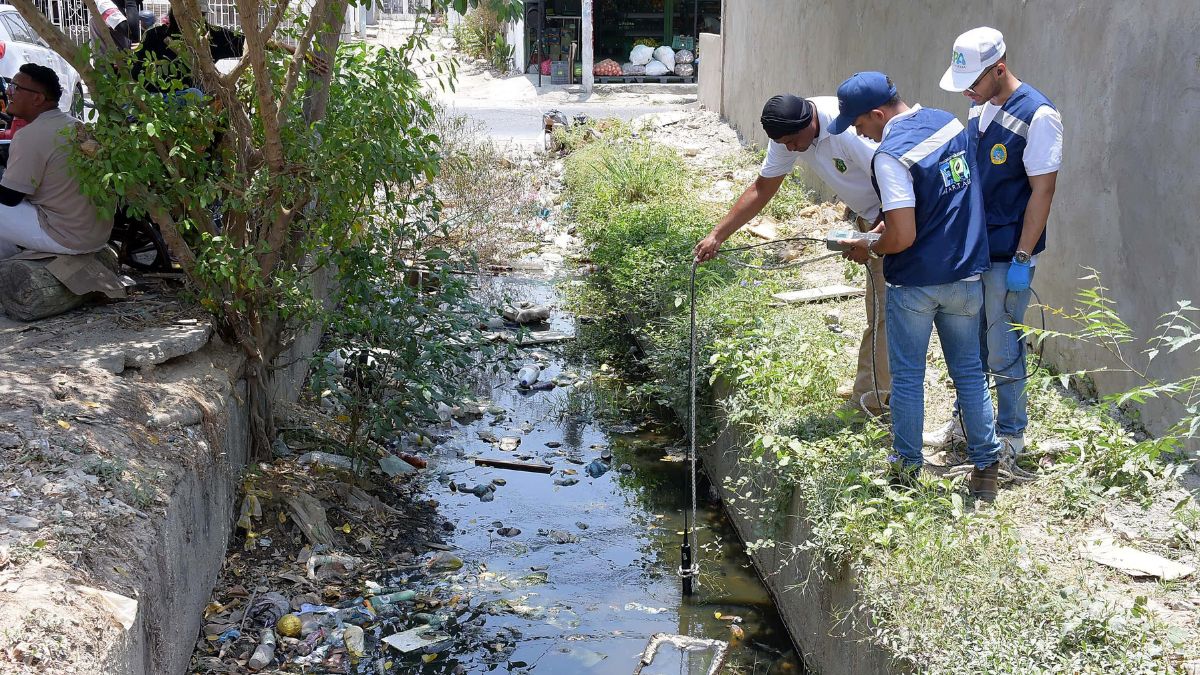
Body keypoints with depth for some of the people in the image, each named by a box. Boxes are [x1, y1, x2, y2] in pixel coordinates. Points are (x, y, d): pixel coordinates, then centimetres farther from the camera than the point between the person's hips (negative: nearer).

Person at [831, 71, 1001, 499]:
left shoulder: (891, 154, -22)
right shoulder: (949, 122, 1)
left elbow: (903, 236, -25)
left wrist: (868, 250, -5)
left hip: (914, 283, -6)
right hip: (966, 275, 6)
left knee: (907, 377, 10)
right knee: (969, 371, 15)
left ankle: (906, 468, 21)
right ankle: (986, 468, 20)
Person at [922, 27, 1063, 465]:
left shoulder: (1037, 116, -18)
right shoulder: (978, 110, 6)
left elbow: (1043, 191, -17)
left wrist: (1023, 260, -17)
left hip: (1008, 257, -7)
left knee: (1003, 350, 4)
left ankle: (1011, 436, 20)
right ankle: (966, 421, 32)